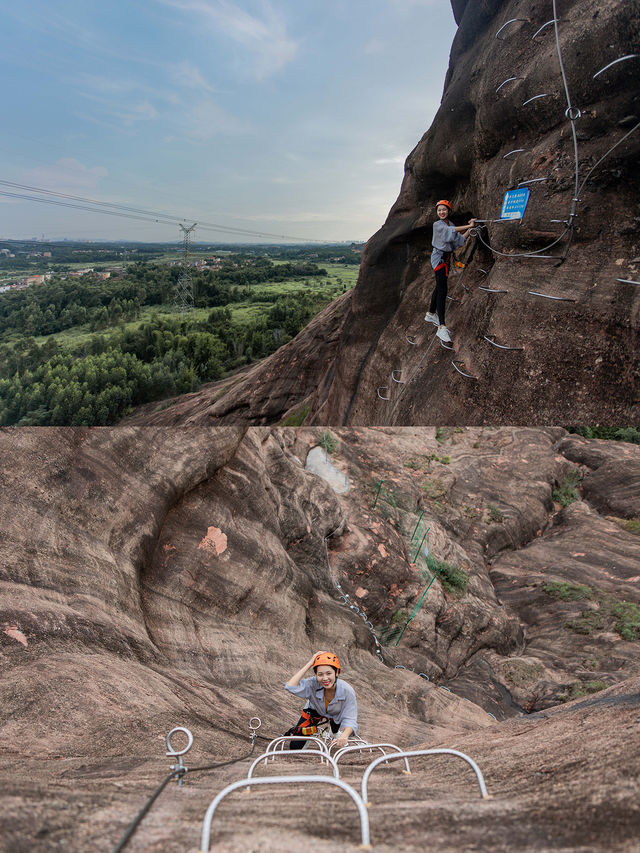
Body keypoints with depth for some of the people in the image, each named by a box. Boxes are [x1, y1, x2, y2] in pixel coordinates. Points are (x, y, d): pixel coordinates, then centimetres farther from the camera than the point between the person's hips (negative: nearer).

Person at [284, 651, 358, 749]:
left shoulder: (347, 691, -35)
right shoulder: (313, 685, -38)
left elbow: (349, 719, -31)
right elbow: (290, 687, -53)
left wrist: (345, 735, -54)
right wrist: (309, 663, -55)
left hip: (336, 716, 1)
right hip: (315, 712, -1)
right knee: (295, 746, -6)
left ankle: (336, 732, 38)